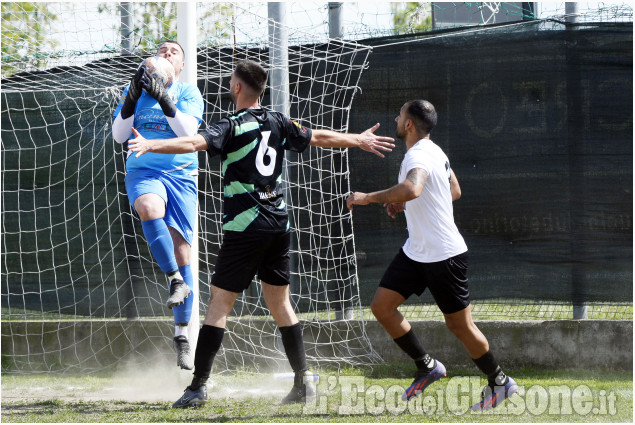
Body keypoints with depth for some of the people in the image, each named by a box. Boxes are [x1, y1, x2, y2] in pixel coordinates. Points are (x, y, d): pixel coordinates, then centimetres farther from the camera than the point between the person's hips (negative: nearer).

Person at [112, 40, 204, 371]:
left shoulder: (188, 92, 6)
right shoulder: (136, 91, 12)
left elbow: (188, 130, -11)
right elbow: (119, 135, 3)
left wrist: (163, 99, -20)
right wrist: (132, 97, -8)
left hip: (181, 175, 0)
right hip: (142, 171, 0)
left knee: (180, 249, -4)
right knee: (149, 208, -37)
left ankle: (181, 334, 4)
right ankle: (176, 280, -34)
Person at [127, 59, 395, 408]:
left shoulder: (233, 127, -10)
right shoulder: (279, 123, 8)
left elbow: (194, 143, -27)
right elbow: (320, 138, 20)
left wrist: (151, 145, -36)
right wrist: (360, 140, 35)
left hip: (244, 228, -6)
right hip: (279, 225, 6)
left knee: (219, 303, -5)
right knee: (280, 304, 14)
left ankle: (197, 386, -9)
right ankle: (302, 383, 12)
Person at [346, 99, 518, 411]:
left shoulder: (419, 155, -22)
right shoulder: (433, 151, 9)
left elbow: (411, 189, -44)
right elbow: (455, 191, 23)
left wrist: (369, 197, -34)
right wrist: (405, 204, 18)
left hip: (445, 254, -10)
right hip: (416, 251, 10)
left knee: (460, 325, 1)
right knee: (381, 306, 2)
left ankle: (499, 382, 18)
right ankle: (427, 366, 12)